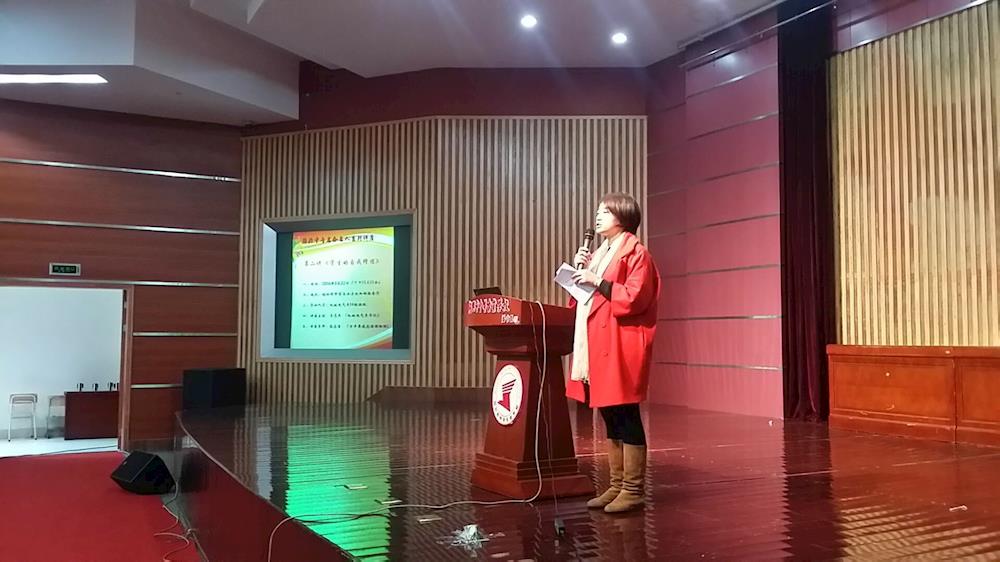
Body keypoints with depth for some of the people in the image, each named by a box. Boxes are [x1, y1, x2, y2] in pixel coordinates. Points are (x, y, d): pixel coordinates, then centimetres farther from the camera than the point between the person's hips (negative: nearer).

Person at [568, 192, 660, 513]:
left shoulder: (635, 253, -5)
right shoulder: (600, 254, 21)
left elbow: (635, 297, -17)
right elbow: (586, 295, 25)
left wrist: (598, 282, -15)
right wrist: (580, 272, 9)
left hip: (622, 345, -9)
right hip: (598, 344, 9)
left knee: (625, 415, -6)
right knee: (609, 416, 11)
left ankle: (633, 489, 1)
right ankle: (617, 485, 18)